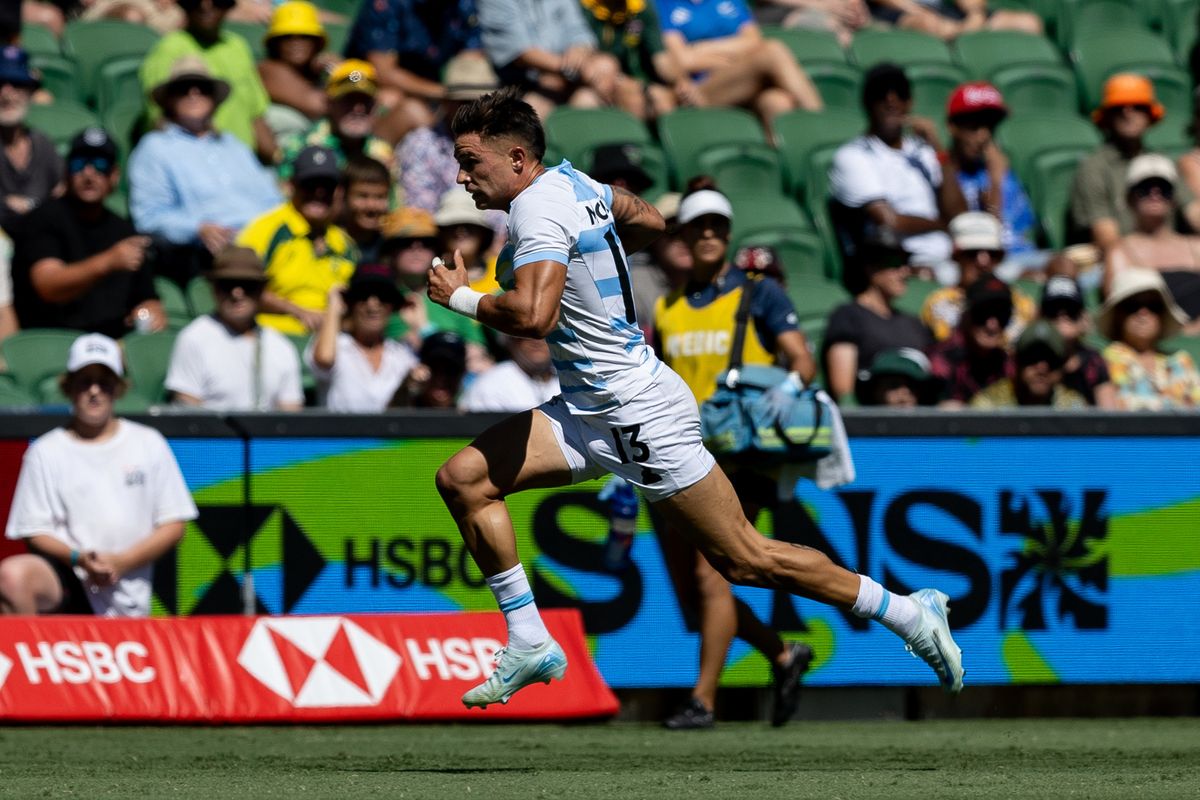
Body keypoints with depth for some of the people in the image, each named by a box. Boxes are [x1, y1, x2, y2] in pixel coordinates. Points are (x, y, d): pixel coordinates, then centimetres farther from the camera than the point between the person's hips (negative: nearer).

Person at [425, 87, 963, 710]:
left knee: (745, 560, -2)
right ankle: (529, 643, 1)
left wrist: (460, 297, -17)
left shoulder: (538, 206, -20)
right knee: (462, 479, -2)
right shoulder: (570, 182, 7)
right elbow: (650, 222, 24)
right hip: (591, 408, 10)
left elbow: (532, 315, -34)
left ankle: (908, 613, 10)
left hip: (642, 417, -10)